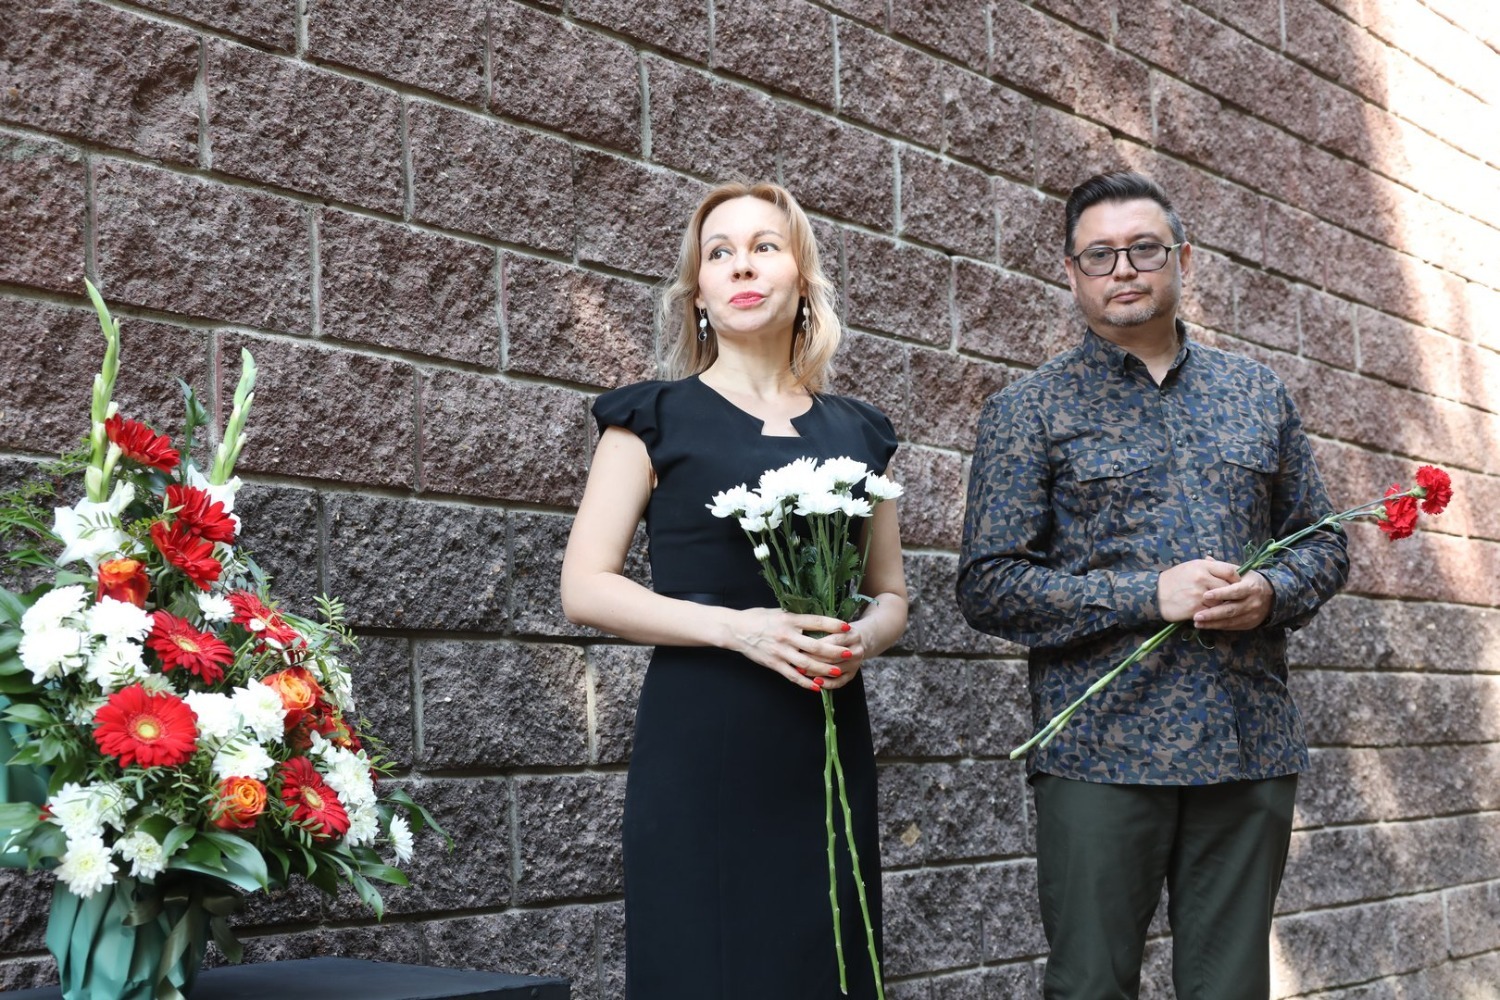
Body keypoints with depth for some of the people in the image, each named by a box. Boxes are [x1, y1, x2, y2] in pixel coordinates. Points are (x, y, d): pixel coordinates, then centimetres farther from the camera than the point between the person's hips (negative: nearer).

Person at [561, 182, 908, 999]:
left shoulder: (855, 431, 12)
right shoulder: (656, 416, 2)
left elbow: (891, 593, 18)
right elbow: (585, 587, -4)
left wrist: (863, 638, -6)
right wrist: (737, 627, -16)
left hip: (828, 740, 3)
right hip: (700, 744, -3)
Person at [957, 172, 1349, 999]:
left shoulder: (1259, 394, 13)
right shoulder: (1028, 411, 0)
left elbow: (1322, 543, 16)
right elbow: (988, 586, -6)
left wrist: (1271, 593, -7)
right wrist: (1151, 596, -16)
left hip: (1252, 745, 3)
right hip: (1102, 747, -3)